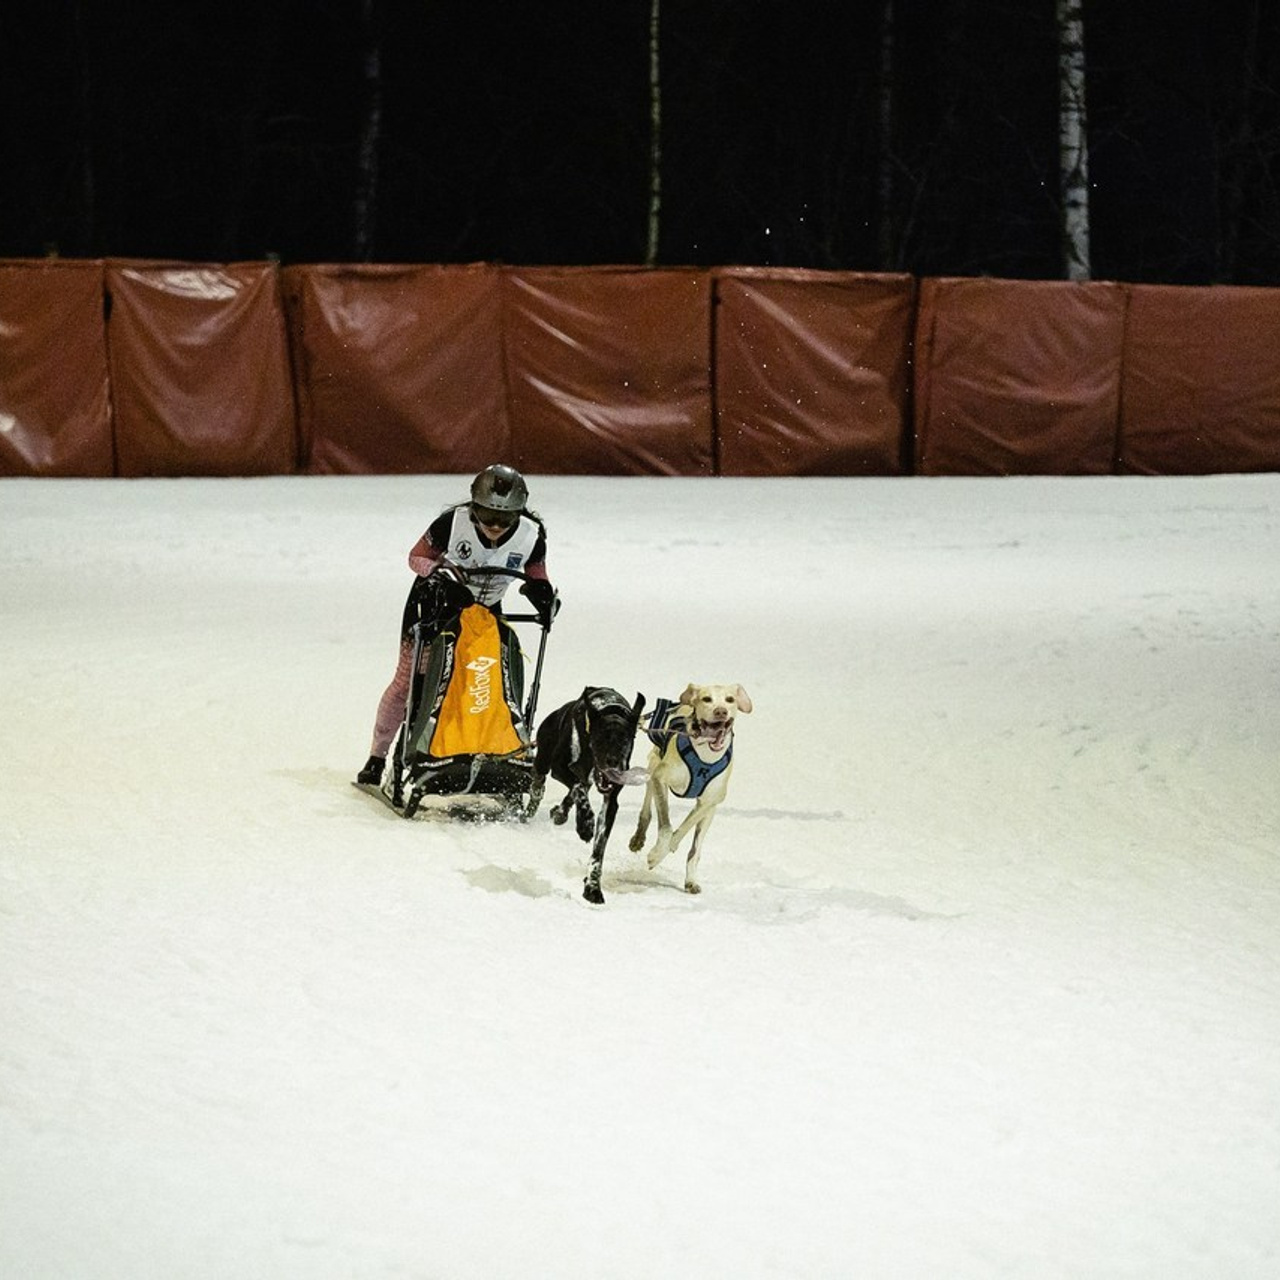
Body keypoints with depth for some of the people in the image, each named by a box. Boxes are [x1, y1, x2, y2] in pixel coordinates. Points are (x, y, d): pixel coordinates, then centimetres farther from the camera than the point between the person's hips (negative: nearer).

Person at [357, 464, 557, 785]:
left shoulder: (531, 534, -22)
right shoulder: (454, 521, -28)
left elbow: (536, 576, -3)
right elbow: (417, 557, -13)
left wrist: (541, 593, -25)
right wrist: (442, 573, -31)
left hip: (485, 609, 2)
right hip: (436, 602, -2)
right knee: (409, 679, 0)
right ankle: (377, 757, 11)